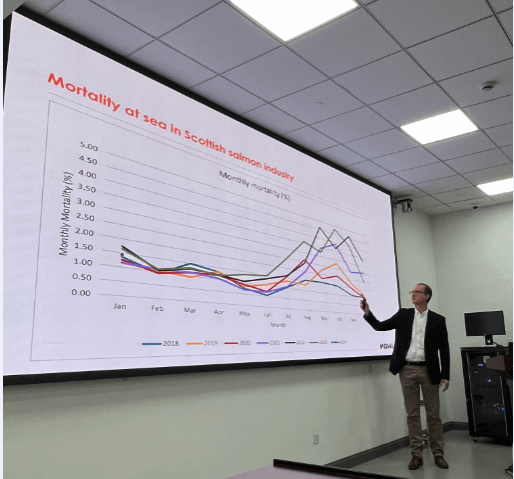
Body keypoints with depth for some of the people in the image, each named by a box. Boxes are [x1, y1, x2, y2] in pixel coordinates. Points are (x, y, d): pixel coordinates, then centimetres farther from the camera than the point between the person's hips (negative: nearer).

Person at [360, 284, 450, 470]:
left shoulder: (438, 320, 4)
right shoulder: (403, 315, 8)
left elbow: (444, 349, 3)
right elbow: (379, 326, 7)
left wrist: (445, 375, -2)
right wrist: (367, 313, -11)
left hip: (428, 371, -1)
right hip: (407, 370, 1)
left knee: (433, 414, 5)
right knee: (412, 414, 6)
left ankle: (438, 454, 19)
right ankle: (417, 455, 14)